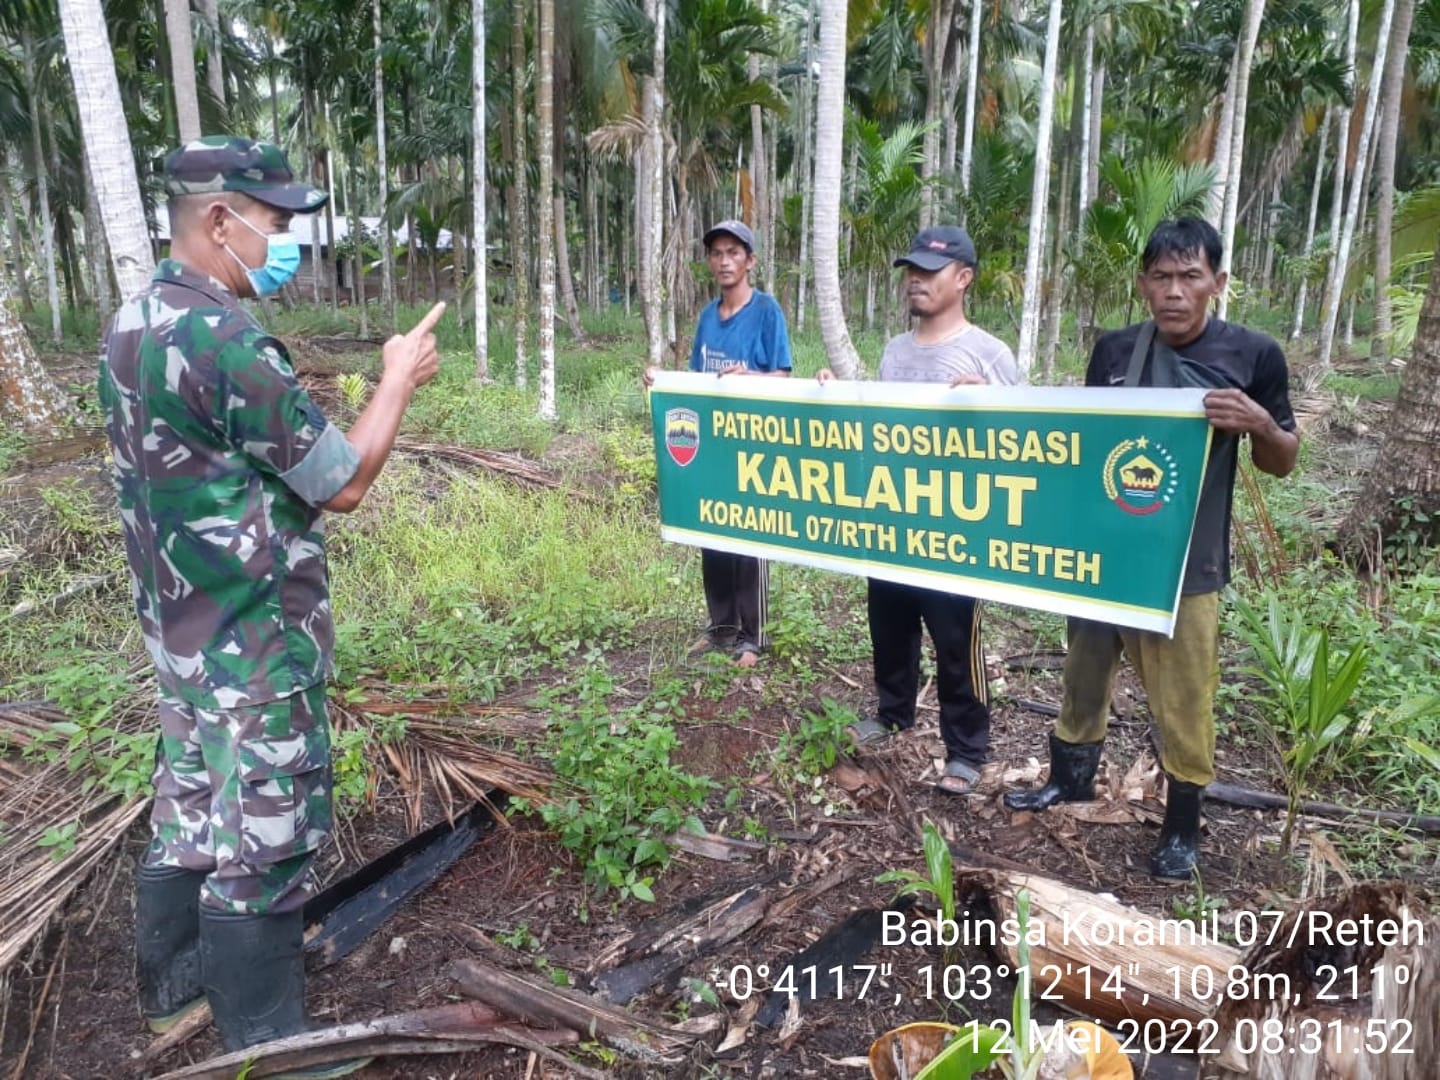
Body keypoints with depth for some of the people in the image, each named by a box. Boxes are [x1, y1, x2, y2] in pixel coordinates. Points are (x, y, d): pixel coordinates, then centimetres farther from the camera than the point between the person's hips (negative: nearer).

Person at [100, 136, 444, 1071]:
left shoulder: (135, 325, 6)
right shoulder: (225, 341, -24)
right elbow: (343, 484, -18)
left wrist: (303, 413, 13)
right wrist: (400, 381, -6)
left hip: (184, 624, 10)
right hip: (253, 640, -9)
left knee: (192, 801, 22)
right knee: (261, 830, 3)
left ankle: (176, 974, 41)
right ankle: (267, 1042, 19)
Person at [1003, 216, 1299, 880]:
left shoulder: (1252, 355, -6)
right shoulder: (1113, 350, 2)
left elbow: (1282, 465, 2)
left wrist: (1261, 424, -18)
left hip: (1185, 564, -3)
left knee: (1182, 702, 5)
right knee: (1084, 675, 18)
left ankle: (1182, 829, 25)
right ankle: (1071, 782, 39)